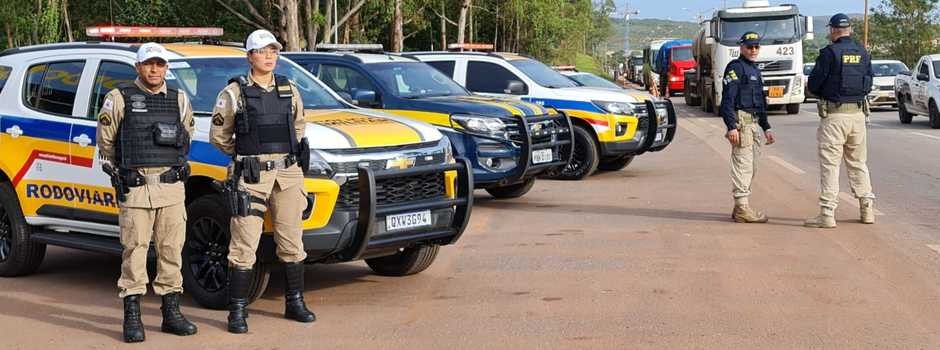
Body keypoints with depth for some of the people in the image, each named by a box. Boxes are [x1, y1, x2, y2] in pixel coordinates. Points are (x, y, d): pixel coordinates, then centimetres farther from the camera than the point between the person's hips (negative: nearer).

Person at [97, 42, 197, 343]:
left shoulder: (179, 100, 11)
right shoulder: (119, 98, 0)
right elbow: (106, 141, 8)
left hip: (172, 186, 3)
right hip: (135, 189, -3)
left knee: (172, 250, 5)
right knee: (134, 250, -3)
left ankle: (171, 313, 13)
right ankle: (132, 317, 2)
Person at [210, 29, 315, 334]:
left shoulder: (289, 90, 11)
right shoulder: (234, 92, -2)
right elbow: (218, 135, 4)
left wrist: (298, 147, 12)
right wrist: (245, 156, 6)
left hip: (288, 174, 5)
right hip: (251, 176, -4)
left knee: (292, 242, 10)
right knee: (244, 246, -6)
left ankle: (295, 302, 23)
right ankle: (237, 311, 0)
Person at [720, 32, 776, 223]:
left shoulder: (755, 70, 21)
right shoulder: (735, 67, -7)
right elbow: (727, 99, -16)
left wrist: (766, 128, 23)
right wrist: (731, 127, -24)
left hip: (754, 124, 10)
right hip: (741, 121, -10)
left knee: (751, 168, 11)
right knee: (743, 165, -10)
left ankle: (741, 207, 17)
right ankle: (742, 209, -8)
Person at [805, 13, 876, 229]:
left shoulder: (830, 53, -11)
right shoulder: (863, 53, 8)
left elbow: (813, 85, -9)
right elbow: (868, 84, 15)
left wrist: (824, 93, 11)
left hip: (834, 115, -6)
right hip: (859, 113, 6)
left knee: (830, 164, -4)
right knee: (858, 163, 16)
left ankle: (827, 213, -6)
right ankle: (867, 209, 18)